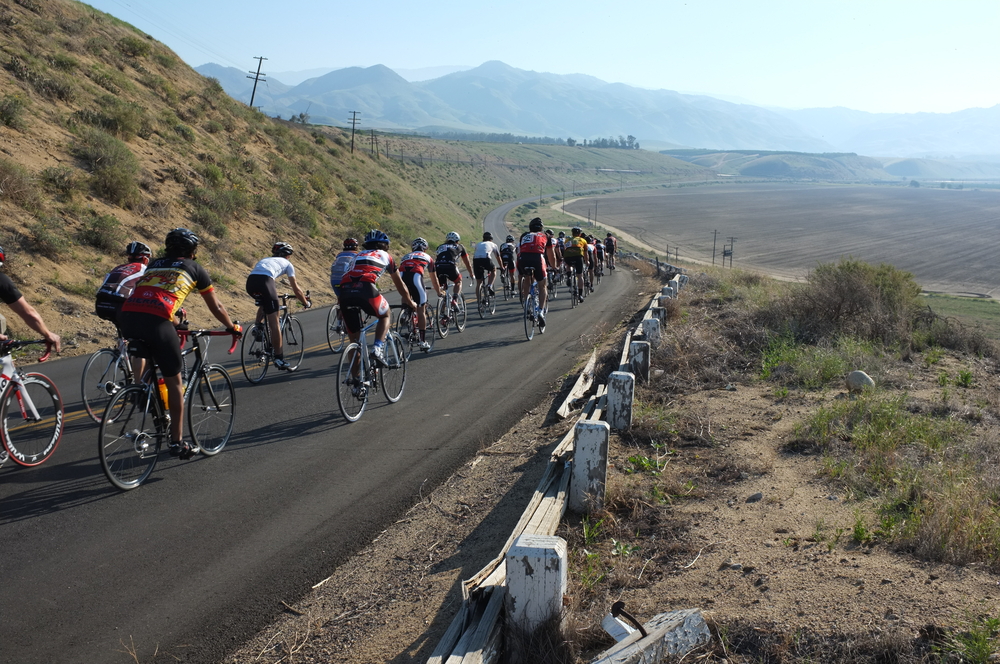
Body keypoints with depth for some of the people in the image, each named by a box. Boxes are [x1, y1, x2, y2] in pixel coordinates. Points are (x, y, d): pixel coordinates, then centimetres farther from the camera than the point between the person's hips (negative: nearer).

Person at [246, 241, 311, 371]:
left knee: (264, 303, 38)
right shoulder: (287, 263, 25)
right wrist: (306, 303, 39)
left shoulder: (264, 260, 38)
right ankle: (279, 359, -1)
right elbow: (296, 289, 25)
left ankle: (257, 326, 15)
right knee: (274, 323, -1)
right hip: (264, 282, -5)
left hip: (250, 282, 5)